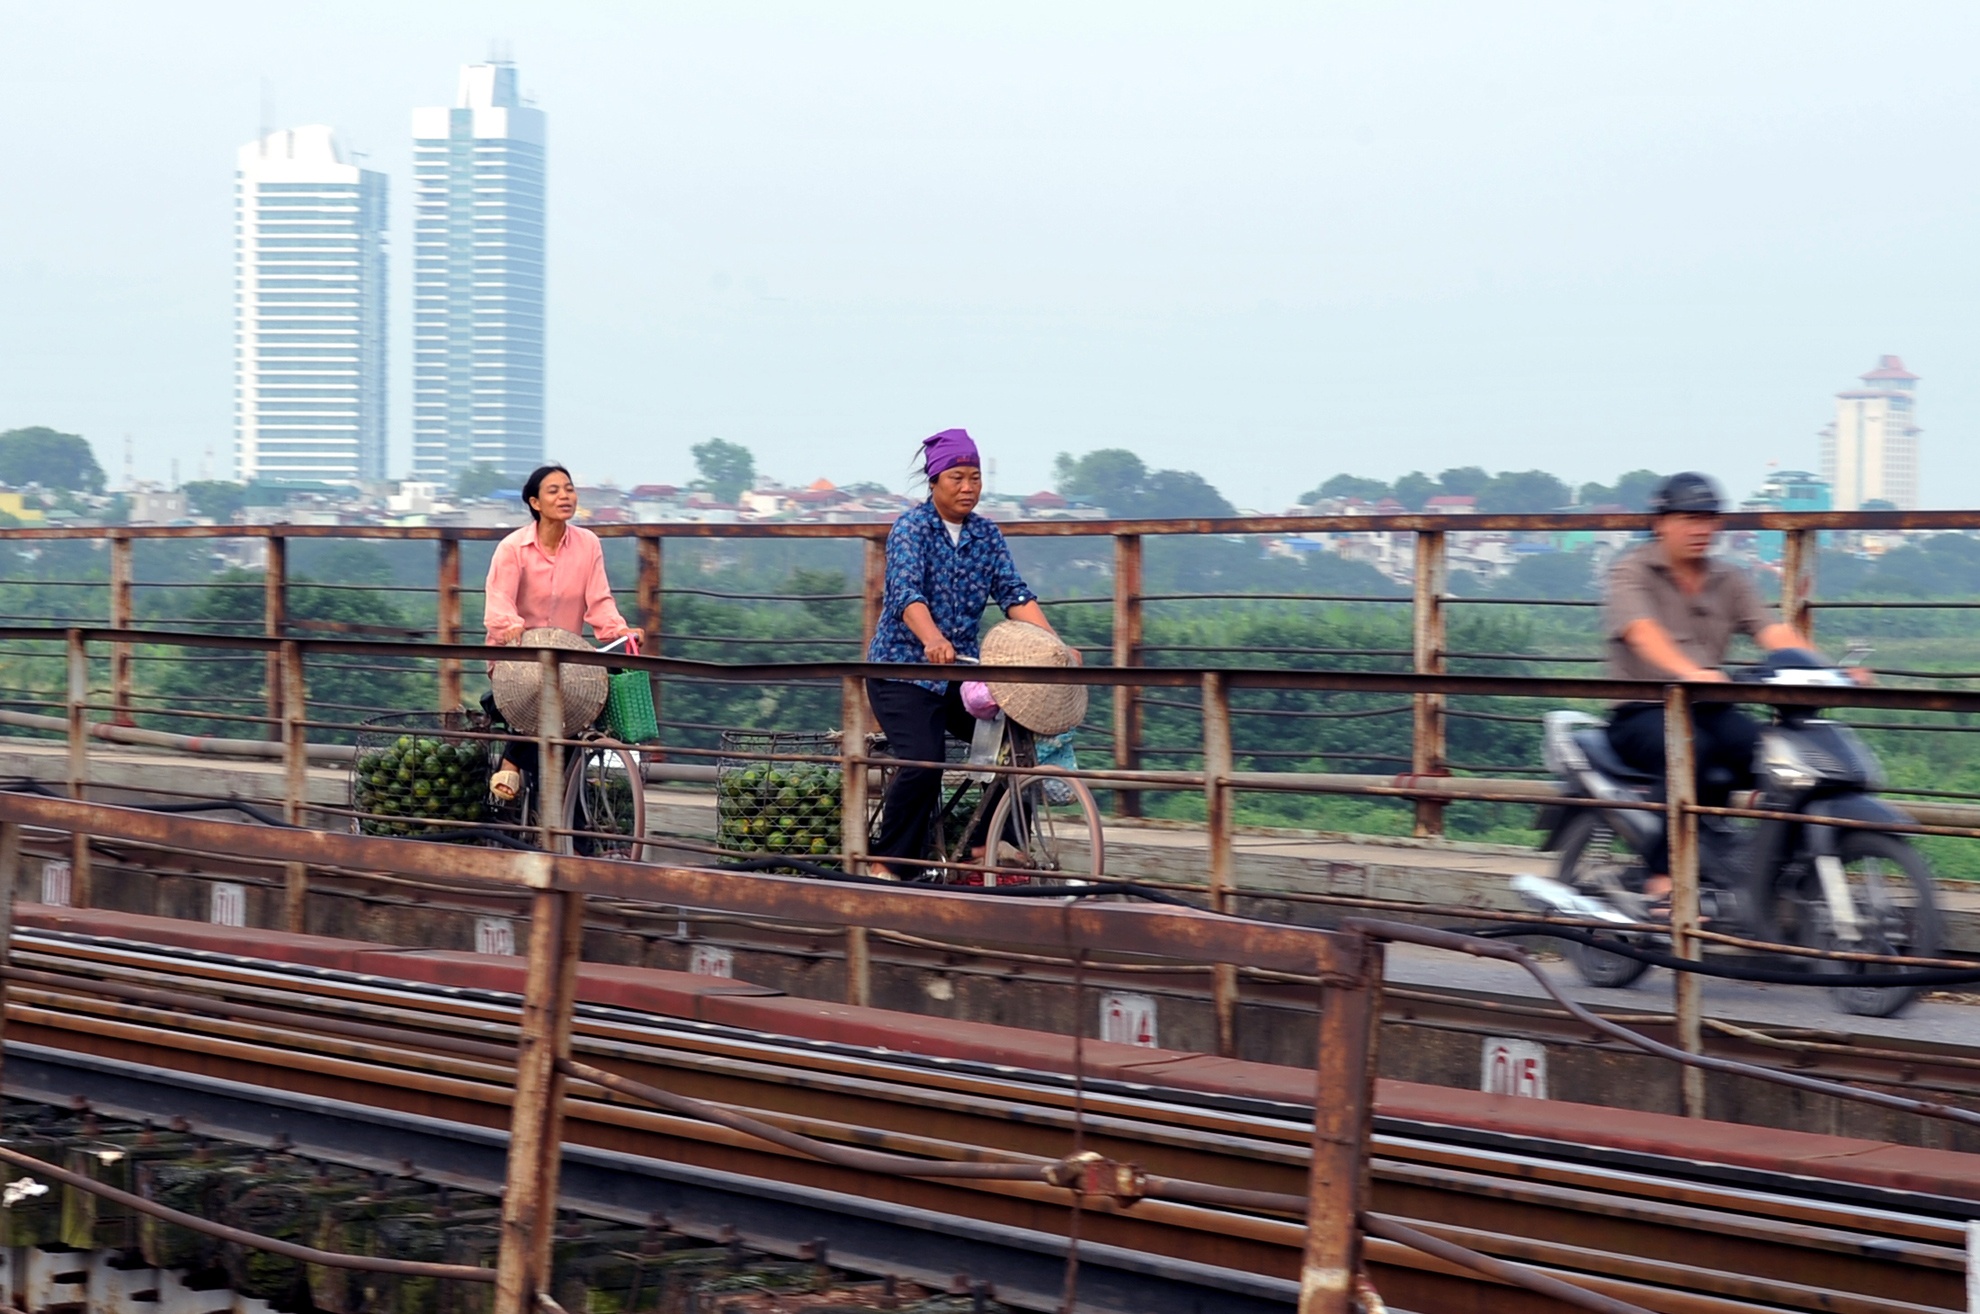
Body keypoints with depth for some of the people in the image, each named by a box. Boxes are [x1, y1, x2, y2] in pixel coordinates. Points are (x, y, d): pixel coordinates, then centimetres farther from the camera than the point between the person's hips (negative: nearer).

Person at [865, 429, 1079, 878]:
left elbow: (1015, 595, -2)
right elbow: (907, 592, -25)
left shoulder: (986, 535, 7)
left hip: (961, 672, 5)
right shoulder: (911, 529, -9)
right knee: (924, 762, -25)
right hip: (904, 670, -5)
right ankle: (886, 861, -9)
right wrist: (933, 640, -45)